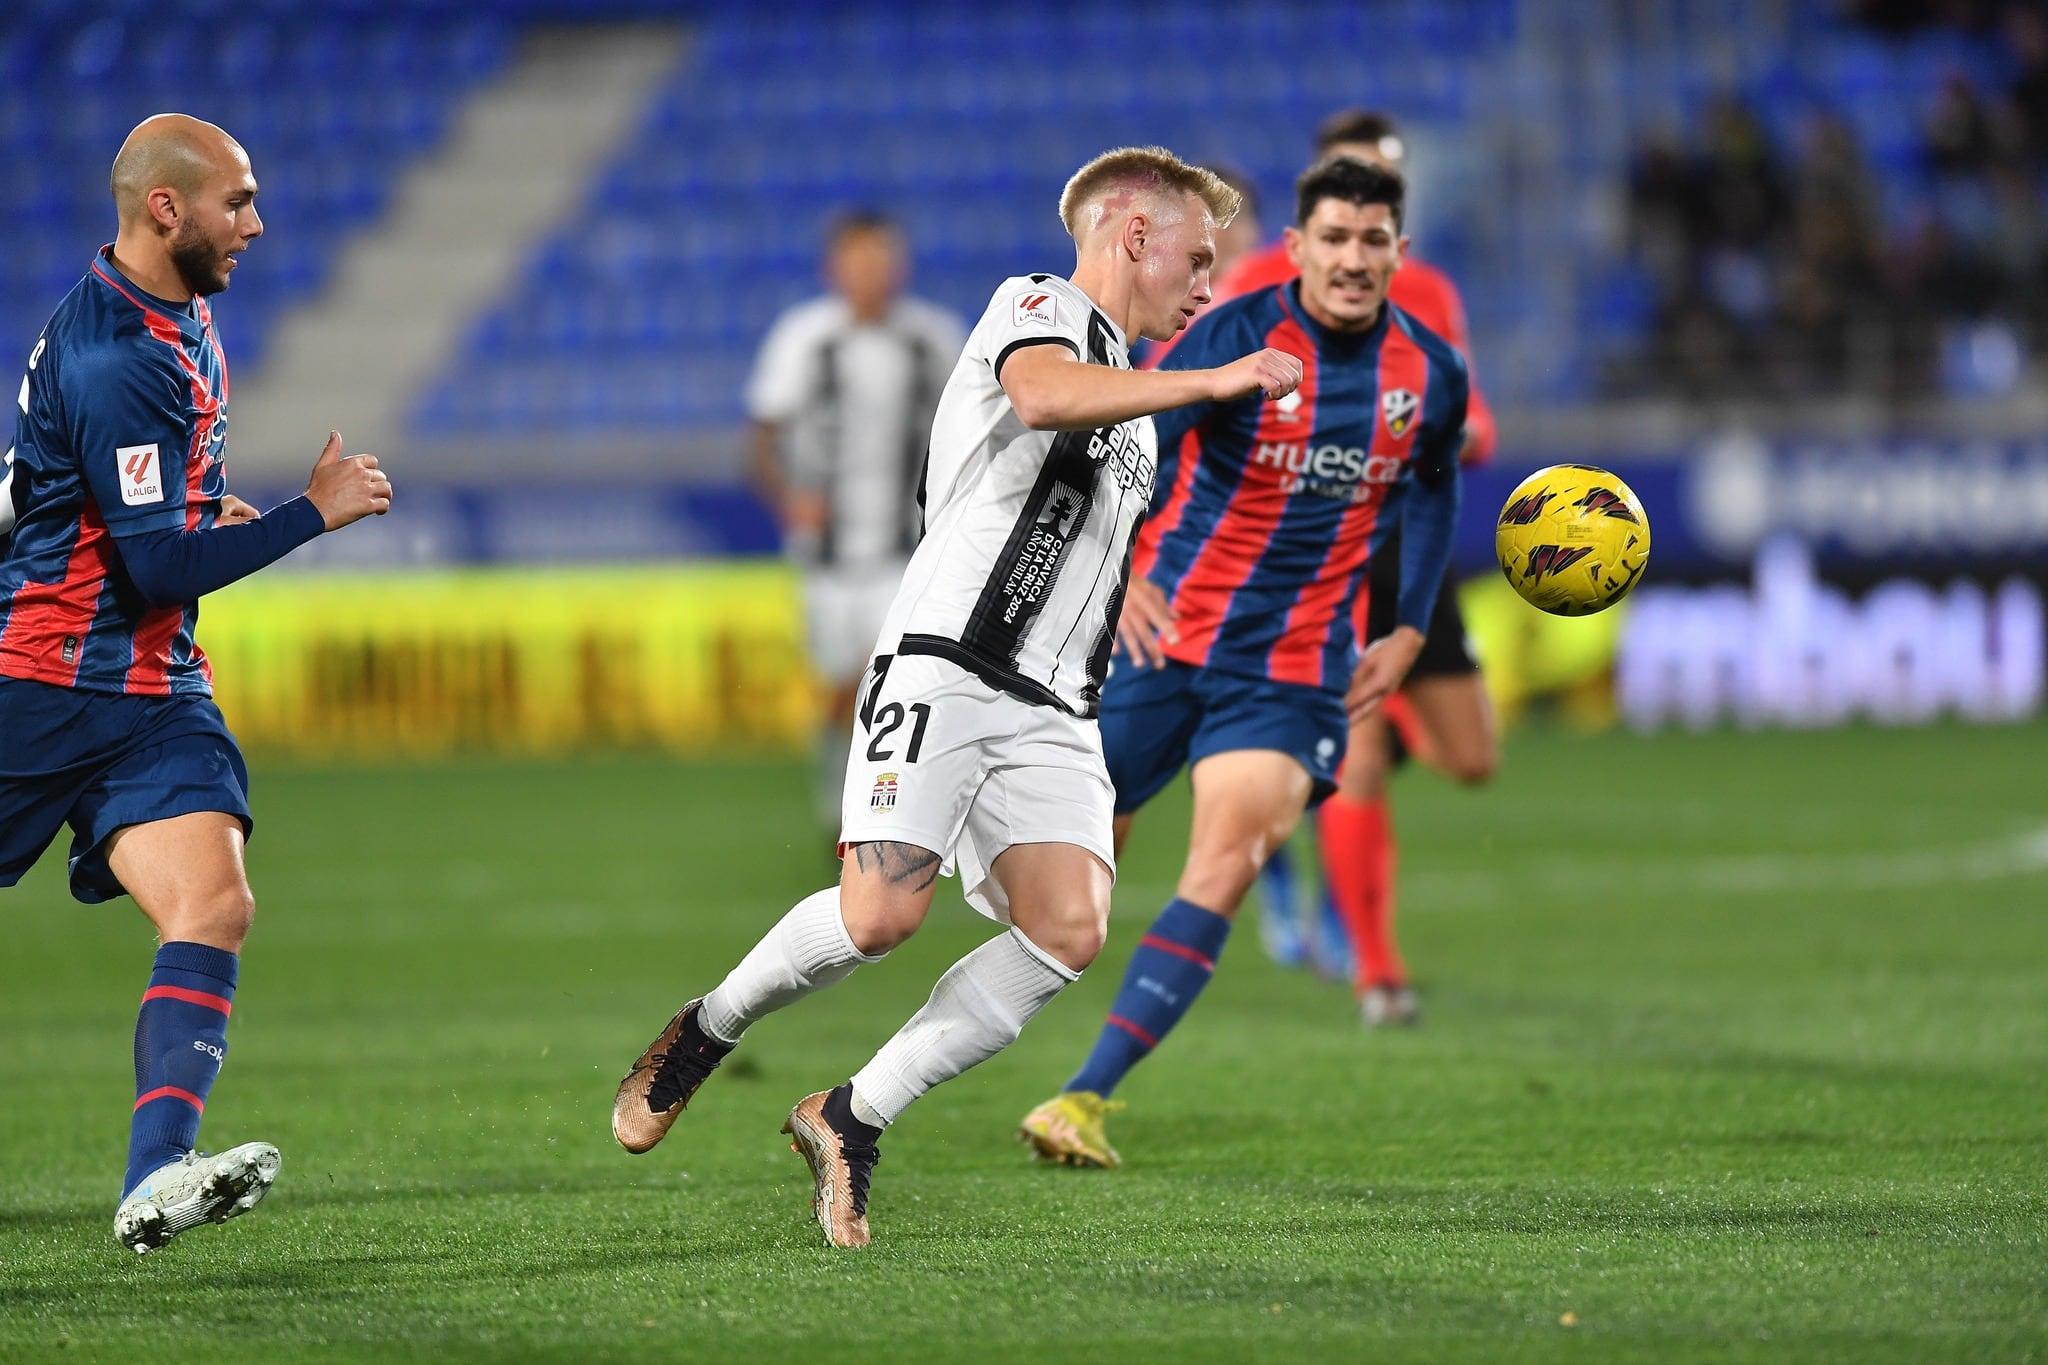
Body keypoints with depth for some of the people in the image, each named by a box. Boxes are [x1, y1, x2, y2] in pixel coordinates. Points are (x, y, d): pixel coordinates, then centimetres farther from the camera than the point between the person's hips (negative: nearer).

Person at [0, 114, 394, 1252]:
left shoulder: (184, 316, 11)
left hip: (155, 695, 8)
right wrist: (314, 512, -15)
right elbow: (164, 568, -22)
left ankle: (158, 1179, -29)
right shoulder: (114, 359, -20)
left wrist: (208, 508, 17)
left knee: (215, 904, -15)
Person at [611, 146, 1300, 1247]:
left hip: (1052, 718, 8)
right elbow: (1041, 394, -24)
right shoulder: (1039, 307, 1)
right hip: (946, 669, -8)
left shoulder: (1131, 412, 29)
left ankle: (851, 1120, -6)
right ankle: (704, 1036, 7)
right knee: (882, 911, -22)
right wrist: (1215, 381, -26)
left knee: (1068, 927, -17)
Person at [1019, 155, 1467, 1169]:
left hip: (1295, 666, 2)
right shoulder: (1235, 338, -13)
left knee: (1228, 864, -17)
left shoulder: (1430, 373, 1)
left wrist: (1408, 630, 12)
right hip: (1163, 630, -2)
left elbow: (1431, 493, 20)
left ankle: (1087, 1098, -19)